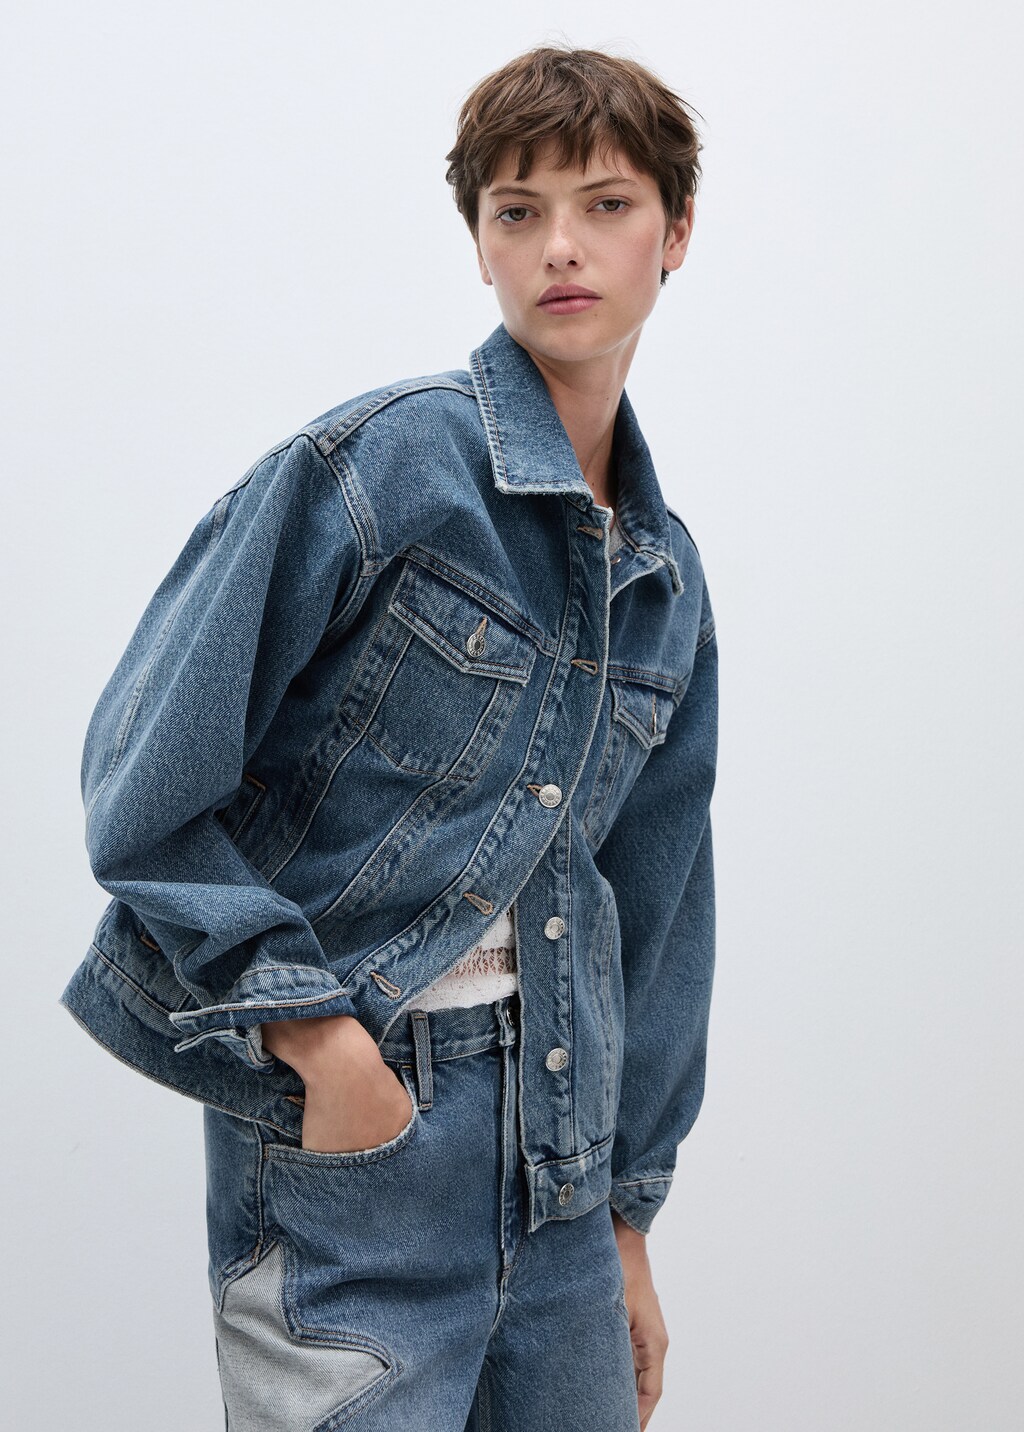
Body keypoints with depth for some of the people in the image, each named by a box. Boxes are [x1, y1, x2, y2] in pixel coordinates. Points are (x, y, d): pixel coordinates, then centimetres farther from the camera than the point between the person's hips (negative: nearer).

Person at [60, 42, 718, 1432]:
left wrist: (626, 1216, 16)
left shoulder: (666, 580, 9)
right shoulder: (376, 465, -11)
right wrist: (315, 1031, -16)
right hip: (348, 1141, -6)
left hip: (555, 1157, 6)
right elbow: (144, 782, -13)